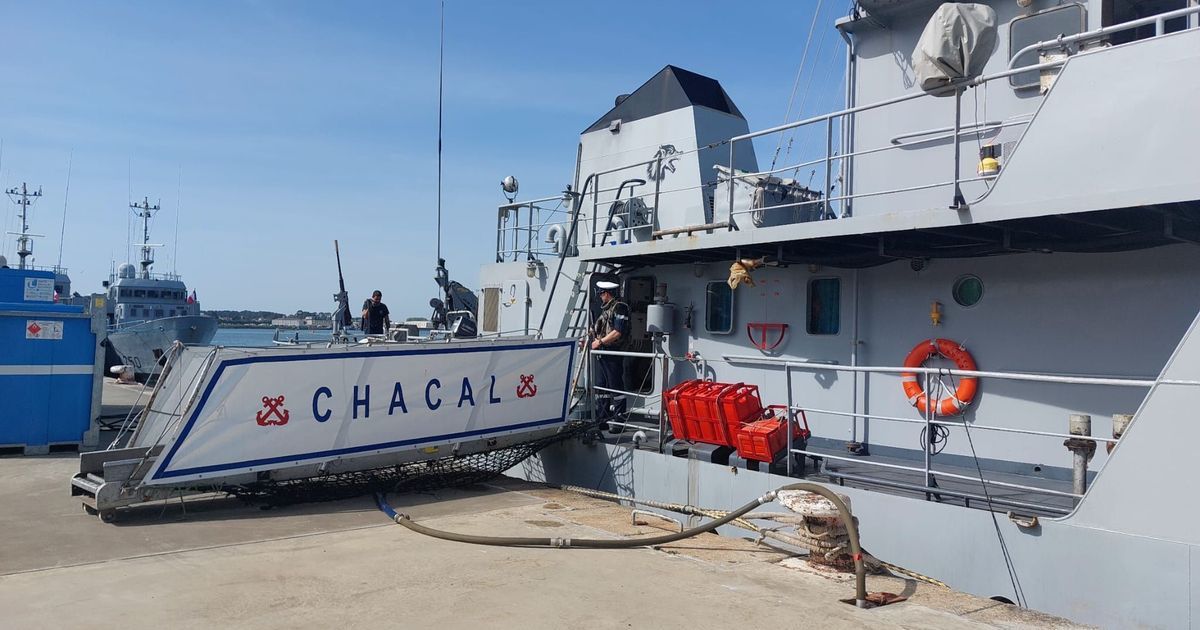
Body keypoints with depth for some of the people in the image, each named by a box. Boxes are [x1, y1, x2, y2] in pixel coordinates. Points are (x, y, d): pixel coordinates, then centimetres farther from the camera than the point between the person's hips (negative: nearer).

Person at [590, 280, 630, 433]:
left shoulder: (619, 308, -9)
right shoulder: (605, 309, 20)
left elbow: (618, 332, -17)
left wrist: (600, 341, -13)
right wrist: (593, 336, 10)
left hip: (614, 354, -10)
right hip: (601, 354, 10)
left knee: (615, 386, -7)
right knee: (601, 386, 13)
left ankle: (618, 420, -3)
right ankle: (602, 418, 21)